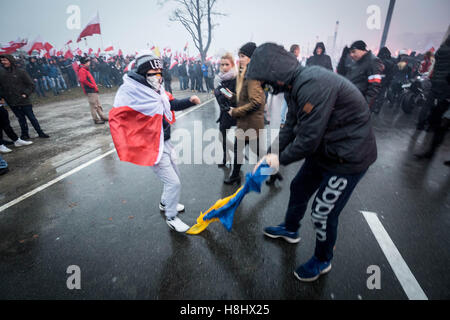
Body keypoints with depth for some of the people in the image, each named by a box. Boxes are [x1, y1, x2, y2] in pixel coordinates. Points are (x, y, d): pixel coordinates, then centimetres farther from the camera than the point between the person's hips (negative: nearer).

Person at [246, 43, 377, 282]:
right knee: (299, 188, 22)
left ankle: (322, 260, 32)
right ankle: (290, 229, 48)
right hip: (323, 149, 10)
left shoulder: (313, 85, -31)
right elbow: (290, 127, 7)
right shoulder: (295, 85, 2)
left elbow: (308, 140, -30)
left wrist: (281, 158, -13)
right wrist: (271, 154, -1)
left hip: (349, 156, -9)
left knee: (323, 213, 2)